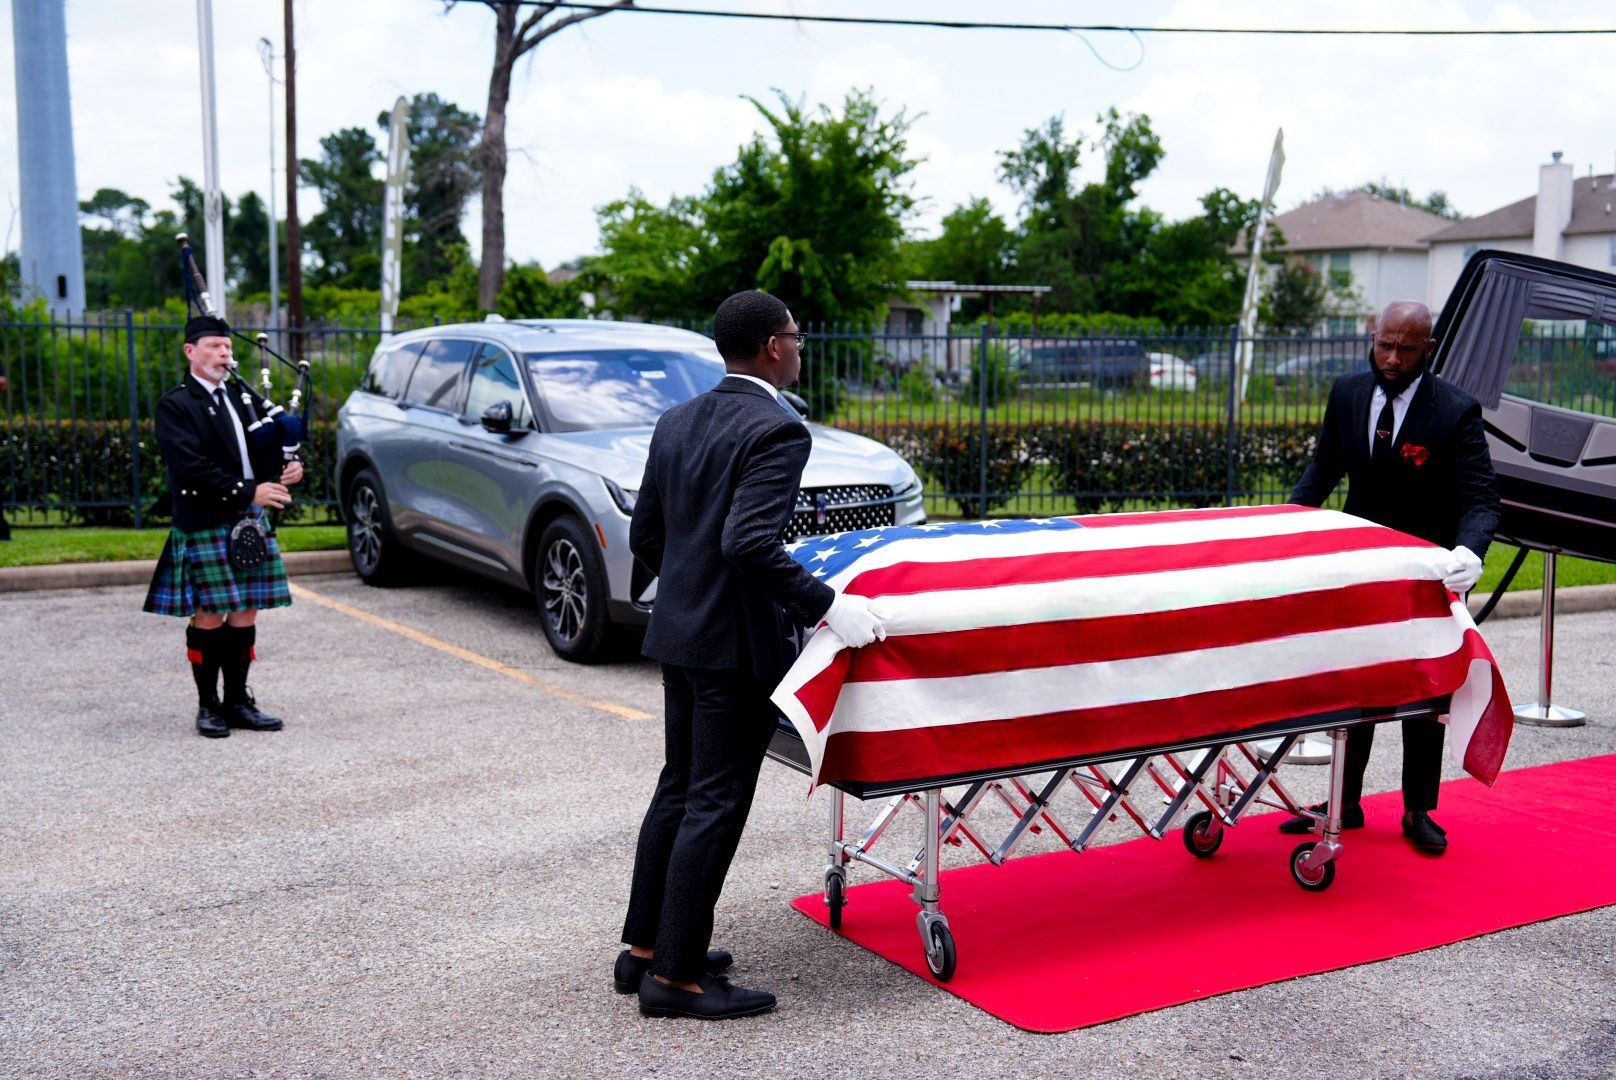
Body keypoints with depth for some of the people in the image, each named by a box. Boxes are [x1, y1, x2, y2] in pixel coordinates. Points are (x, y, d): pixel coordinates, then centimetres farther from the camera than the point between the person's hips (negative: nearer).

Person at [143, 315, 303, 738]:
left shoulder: (240, 398, 17)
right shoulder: (175, 406, -5)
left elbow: (266, 449, 19)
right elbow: (191, 468, -16)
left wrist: (286, 468, -5)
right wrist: (247, 492, -20)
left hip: (252, 522, 6)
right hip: (205, 526, -6)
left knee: (245, 614, 7)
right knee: (209, 615, -2)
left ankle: (238, 701, 16)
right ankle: (209, 706, 10)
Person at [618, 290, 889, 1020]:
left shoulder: (678, 422, 9)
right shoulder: (778, 431, -16)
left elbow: (644, 536, 12)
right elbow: (750, 543, -27)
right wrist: (825, 608, -21)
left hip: (677, 632, 9)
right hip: (736, 644, -8)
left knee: (678, 791, 18)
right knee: (716, 805, 0)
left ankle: (644, 949, 26)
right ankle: (676, 977, 8)